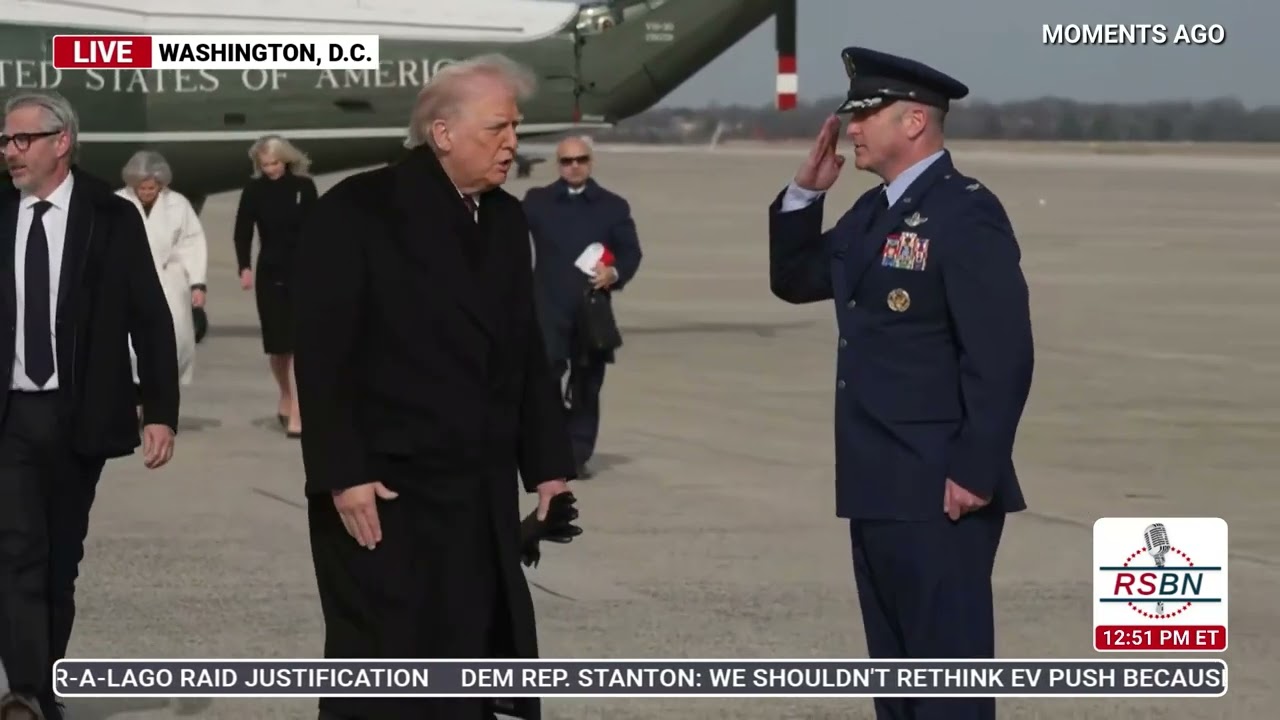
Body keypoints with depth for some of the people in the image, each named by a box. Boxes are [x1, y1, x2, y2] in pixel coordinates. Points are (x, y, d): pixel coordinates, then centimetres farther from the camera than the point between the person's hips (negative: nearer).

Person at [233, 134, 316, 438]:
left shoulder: (304, 187, -3)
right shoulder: (254, 190, -2)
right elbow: (243, 232, -3)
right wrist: (245, 268, -17)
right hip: (270, 274, 1)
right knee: (278, 344, 7)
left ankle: (295, 414, -11)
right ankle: (286, 398, 31)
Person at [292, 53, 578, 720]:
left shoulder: (506, 219, 11)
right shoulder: (358, 211, -9)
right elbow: (322, 355, -13)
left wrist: (549, 463, 11)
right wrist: (343, 475, -18)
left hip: (483, 497, 6)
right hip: (384, 492, -6)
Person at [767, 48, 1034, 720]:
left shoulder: (966, 213, -14)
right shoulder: (872, 211, 14)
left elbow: (1002, 354, -19)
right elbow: (794, 281, 24)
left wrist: (975, 473, -21)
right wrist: (804, 191, 9)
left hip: (940, 494, -9)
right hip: (878, 489, 9)